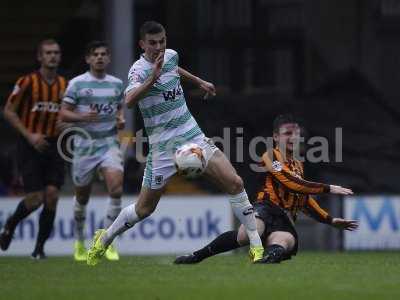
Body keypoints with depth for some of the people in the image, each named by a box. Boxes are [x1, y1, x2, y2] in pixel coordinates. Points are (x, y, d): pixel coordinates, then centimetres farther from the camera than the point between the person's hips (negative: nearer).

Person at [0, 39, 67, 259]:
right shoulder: (27, 82, -6)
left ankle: (40, 247, 6)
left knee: (52, 195, -7)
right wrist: (29, 135, -12)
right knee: (35, 198, -9)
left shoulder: (65, 85, 7)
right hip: (30, 146, -4)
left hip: (53, 145, 4)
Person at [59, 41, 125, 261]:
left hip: (109, 142, 2)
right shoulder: (77, 83, -2)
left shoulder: (116, 84, 8)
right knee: (82, 196, 8)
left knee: (116, 187, -21)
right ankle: (79, 241, 31)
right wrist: (82, 116, -21)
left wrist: (121, 119, 2)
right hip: (84, 144, -1)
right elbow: (63, 114, -3)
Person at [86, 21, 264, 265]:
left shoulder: (171, 55, 4)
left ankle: (257, 246, -5)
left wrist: (199, 82, 38)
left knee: (235, 183, -12)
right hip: (163, 148, -5)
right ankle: (104, 240, 32)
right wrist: (152, 79, -50)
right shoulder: (139, 69, -17)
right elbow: (129, 101, -38)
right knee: (144, 209, 5)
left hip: (193, 137, 5)